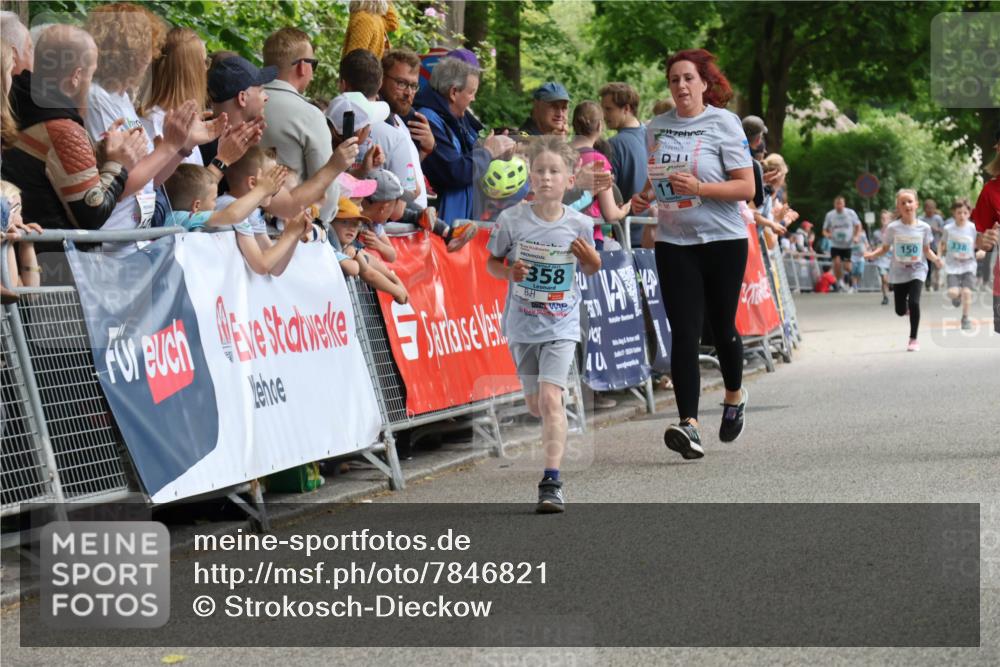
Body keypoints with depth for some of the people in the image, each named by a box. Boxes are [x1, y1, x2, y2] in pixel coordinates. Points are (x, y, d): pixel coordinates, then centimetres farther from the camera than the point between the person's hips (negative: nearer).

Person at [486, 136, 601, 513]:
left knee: (550, 398, -17)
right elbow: (491, 262, 5)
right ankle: (557, 433, 49)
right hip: (522, 326, 2)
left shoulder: (579, 225, -5)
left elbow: (591, 269, 11)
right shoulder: (512, 220, -7)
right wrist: (508, 272, -15)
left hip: (561, 326, -2)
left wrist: (591, 259, -11)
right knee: (535, 405, 12)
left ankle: (552, 482, -16)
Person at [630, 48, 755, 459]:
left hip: (722, 240, -3)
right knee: (684, 333, -7)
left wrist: (699, 187, -22)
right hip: (674, 243, 3)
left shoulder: (724, 123, -6)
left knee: (721, 326, 10)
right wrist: (643, 198, 0)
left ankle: (734, 395, 39)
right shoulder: (657, 127, 8)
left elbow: (746, 187, -10)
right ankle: (689, 425, -13)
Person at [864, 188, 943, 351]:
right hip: (898, 272, 1)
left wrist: (936, 259, -15)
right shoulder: (893, 228, -8)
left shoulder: (924, 228, -6)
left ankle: (913, 339, -5)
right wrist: (872, 254, -19)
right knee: (900, 311, 4)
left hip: (917, 270, -1)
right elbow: (884, 248, 0)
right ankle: (907, 306, 45)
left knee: (914, 302, -21)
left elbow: (927, 250, 4)